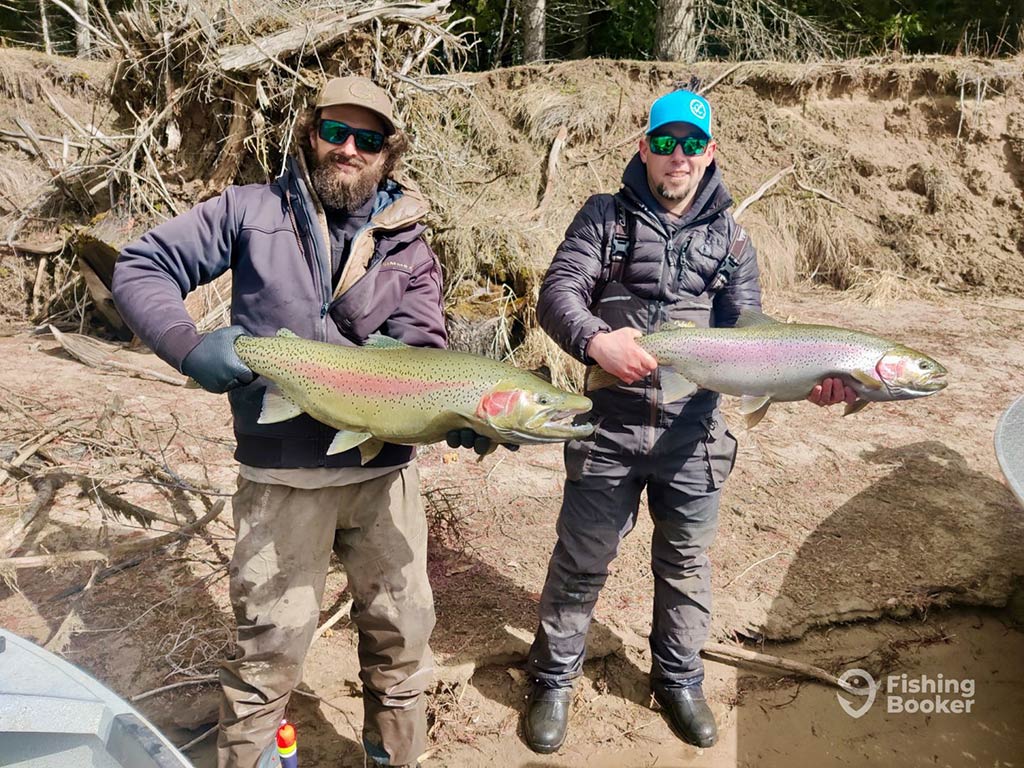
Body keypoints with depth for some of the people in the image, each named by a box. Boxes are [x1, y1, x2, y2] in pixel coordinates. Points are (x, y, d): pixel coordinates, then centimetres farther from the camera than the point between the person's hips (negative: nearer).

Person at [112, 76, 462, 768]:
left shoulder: (407, 242, 6)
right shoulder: (252, 211, 2)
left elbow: (423, 353, -5)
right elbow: (140, 267, 3)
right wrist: (189, 348, -15)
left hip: (386, 470, 3)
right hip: (280, 476, -2)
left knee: (402, 631, 14)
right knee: (270, 643, 6)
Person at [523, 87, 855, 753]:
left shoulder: (730, 237, 7)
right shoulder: (606, 216, 1)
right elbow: (557, 292, -10)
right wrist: (593, 339, -32)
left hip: (694, 431, 3)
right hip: (609, 427, -2)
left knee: (687, 564, 17)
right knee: (582, 560, 8)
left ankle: (679, 679, 40)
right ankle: (554, 680, 30)